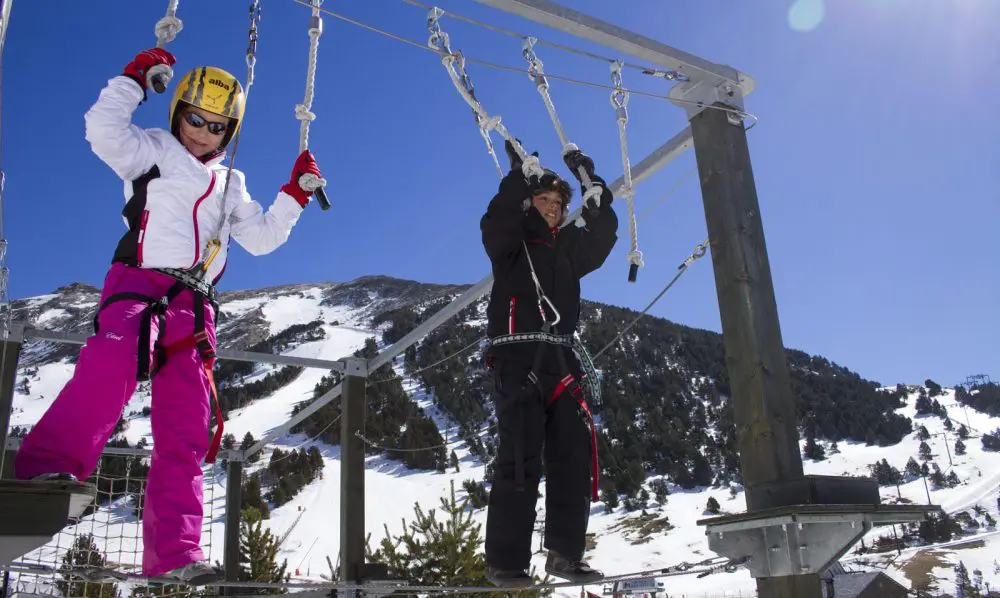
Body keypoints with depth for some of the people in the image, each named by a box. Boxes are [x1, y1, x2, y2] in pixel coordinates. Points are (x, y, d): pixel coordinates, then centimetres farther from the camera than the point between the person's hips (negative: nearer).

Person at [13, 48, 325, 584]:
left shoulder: (230, 184, 26)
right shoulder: (151, 151, 12)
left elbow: (262, 238, 24)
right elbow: (103, 131, -8)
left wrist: (295, 194, 19)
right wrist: (135, 78, -3)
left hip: (193, 307, 5)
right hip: (138, 284, -5)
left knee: (186, 431, -5)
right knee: (113, 364, -38)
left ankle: (174, 552, -7)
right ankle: (46, 467, -48)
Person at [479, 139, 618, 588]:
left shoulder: (568, 247, 23)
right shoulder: (511, 242, 8)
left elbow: (603, 234, 12)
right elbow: (496, 222, -13)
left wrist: (592, 185, 6)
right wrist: (520, 176, -19)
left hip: (559, 358, 6)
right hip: (517, 355, -6)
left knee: (575, 451, -3)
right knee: (521, 458, -13)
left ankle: (564, 553, 4)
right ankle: (505, 562, -8)